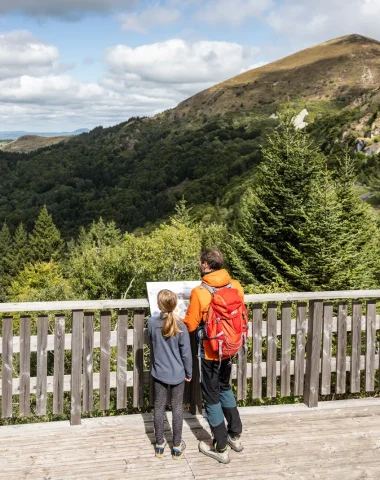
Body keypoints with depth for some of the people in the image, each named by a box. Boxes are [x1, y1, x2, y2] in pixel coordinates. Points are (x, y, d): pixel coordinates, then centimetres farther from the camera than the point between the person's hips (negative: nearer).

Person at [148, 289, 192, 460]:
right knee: (177, 408, 10)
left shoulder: (152, 323, -11)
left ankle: (159, 444, 23)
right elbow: (186, 353, -10)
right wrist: (189, 372, 4)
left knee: (159, 407, 13)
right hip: (177, 374, -1)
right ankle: (177, 446, 19)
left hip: (159, 373, 2)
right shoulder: (180, 327, -17)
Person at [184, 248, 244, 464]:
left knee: (212, 396, 9)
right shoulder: (236, 286, -7)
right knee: (225, 388, 26)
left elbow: (190, 325, -13)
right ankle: (235, 435, 34)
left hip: (210, 351, -6)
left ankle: (220, 448, 18)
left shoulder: (200, 292, -23)